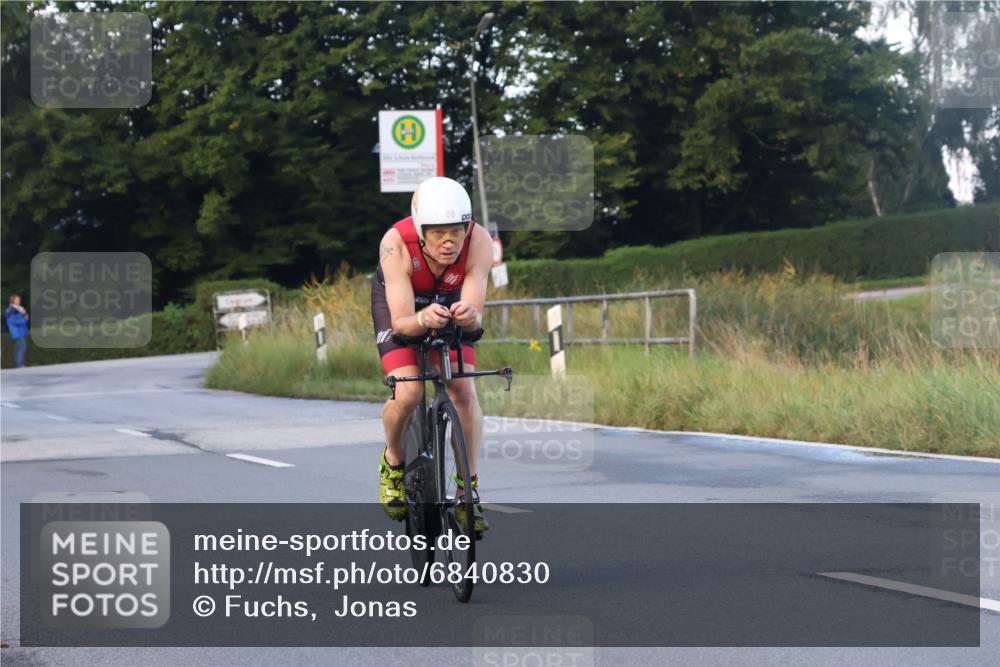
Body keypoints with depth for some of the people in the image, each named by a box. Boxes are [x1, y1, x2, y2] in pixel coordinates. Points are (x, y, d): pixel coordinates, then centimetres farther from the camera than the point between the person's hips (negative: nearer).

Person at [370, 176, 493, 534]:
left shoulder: (479, 242, -33)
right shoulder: (396, 243, -38)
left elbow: (475, 319, -34)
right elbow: (401, 322, -39)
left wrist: (469, 316, -57)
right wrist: (424, 319, -60)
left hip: (451, 302, 2)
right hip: (399, 302, -2)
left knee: (464, 390, -17)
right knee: (408, 393, -21)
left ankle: (469, 488, -4)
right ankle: (393, 461, 9)